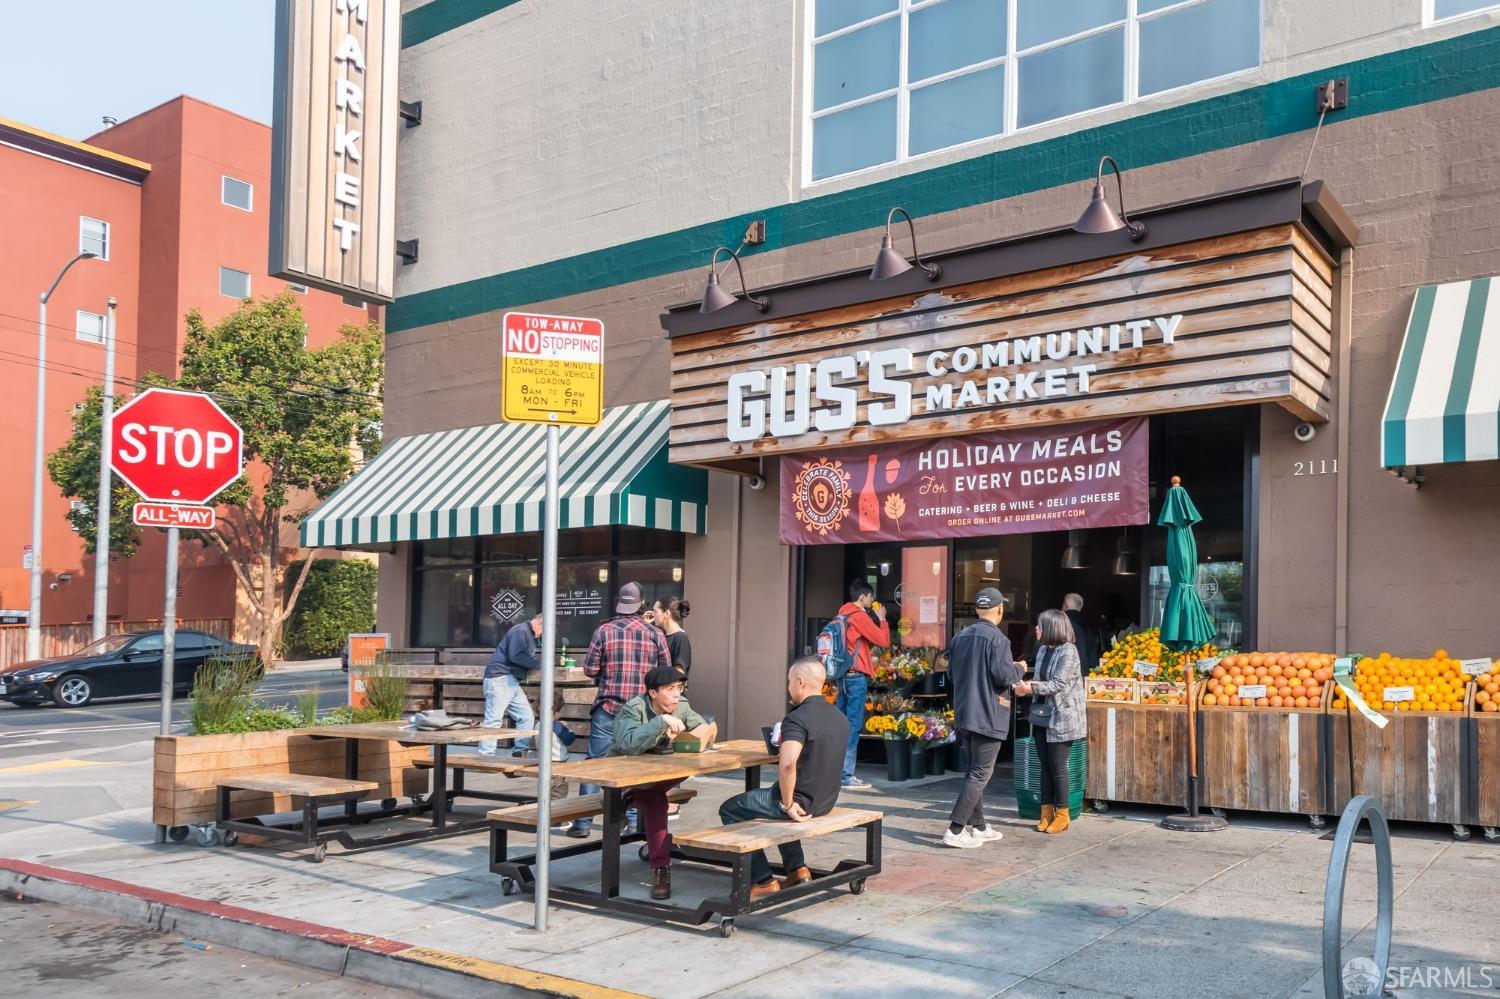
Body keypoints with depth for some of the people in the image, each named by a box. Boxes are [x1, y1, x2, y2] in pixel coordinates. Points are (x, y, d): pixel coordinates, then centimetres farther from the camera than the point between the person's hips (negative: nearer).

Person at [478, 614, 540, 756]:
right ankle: (485, 756, -10)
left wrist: (541, 660, 3)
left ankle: (521, 752, 13)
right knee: (493, 719, -10)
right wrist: (538, 662, -14)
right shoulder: (520, 631, -13)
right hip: (500, 679, -10)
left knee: (527, 717, 8)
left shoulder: (530, 634, 20)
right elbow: (515, 656, -23)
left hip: (512, 682, 10)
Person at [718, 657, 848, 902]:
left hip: (800, 802, -8)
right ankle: (797, 869, 27)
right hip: (826, 802, 8)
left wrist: (787, 804, -23)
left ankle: (763, 881, 7)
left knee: (729, 810, 10)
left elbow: (787, 764, -35)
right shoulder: (840, 717, 4)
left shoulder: (797, 719, -21)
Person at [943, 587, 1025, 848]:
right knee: (980, 774, -3)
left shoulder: (959, 637, 9)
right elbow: (1004, 676, -18)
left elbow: (951, 676, 15)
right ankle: (955, 831, -8)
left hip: (964, 715, 8)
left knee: (975, 771, 18)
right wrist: (1020, 669, 1)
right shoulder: (996, 638, -14)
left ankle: (978, 826, 25)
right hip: (988, 716, -8)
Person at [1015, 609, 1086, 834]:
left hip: (1062, 718, -7)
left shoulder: (1068, 651, -13)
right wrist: (1027, 685, -6)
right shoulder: (1043, 649, 11)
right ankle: (1047, 812, 17)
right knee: (1045, 766, 10)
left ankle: (1061, 815, 10)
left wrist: (1030, 687, -22)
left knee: (1057, 767, -2)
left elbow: (1059, 684, -19)